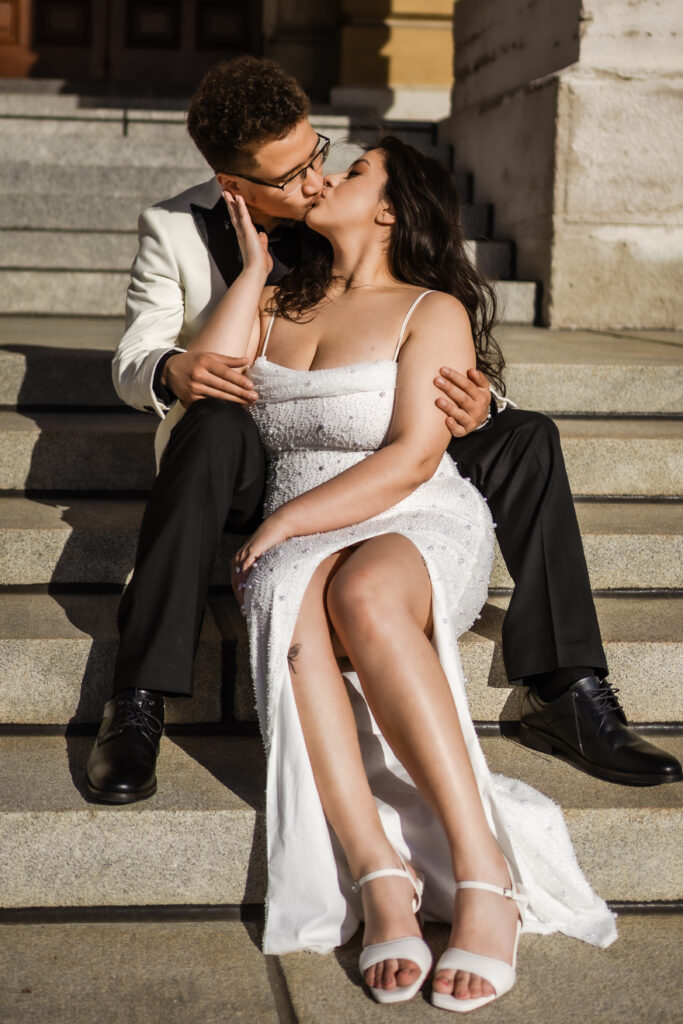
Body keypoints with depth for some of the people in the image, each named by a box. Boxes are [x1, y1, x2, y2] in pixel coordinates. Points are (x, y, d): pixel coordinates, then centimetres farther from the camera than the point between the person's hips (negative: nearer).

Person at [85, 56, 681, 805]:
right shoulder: (174, 230, -7)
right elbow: (130, 361, -5)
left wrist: (476, 407, -26)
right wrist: (170, 370, -32)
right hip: (253, 472, -2)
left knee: (527, 439, -17)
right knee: (214, 424, -38)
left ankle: (564, 692, -16)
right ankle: (138, 705, -36)